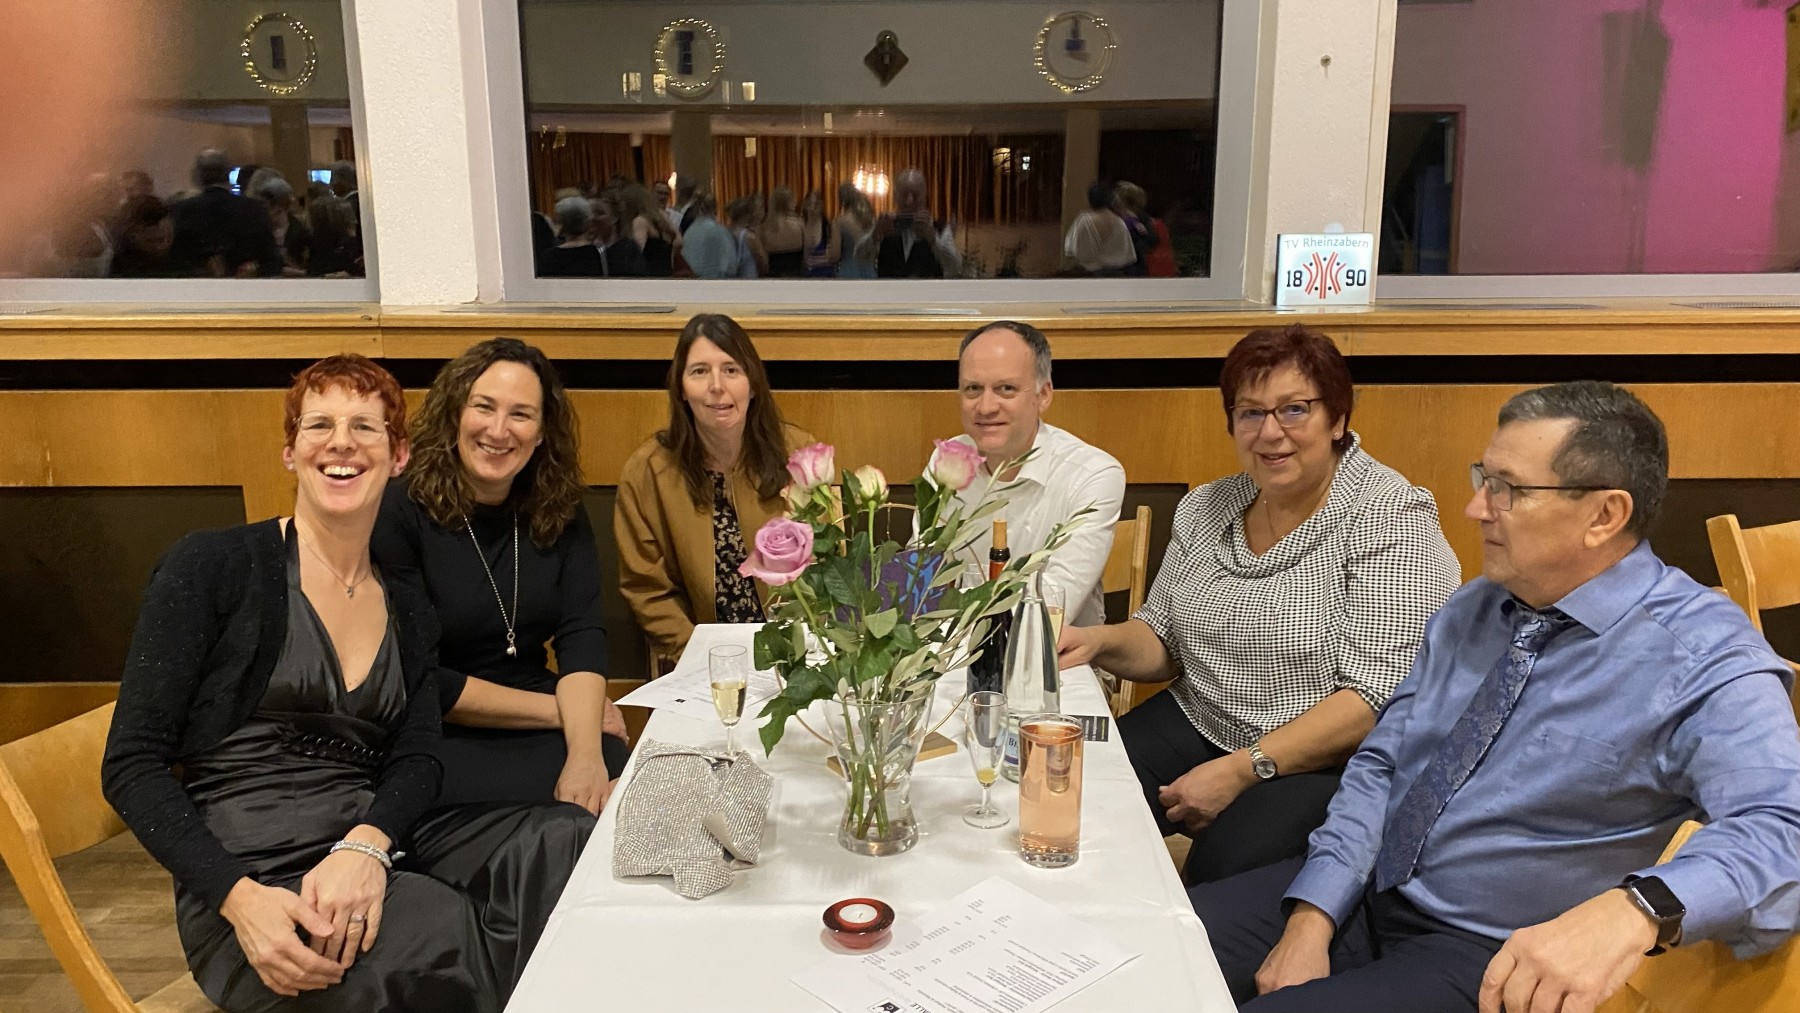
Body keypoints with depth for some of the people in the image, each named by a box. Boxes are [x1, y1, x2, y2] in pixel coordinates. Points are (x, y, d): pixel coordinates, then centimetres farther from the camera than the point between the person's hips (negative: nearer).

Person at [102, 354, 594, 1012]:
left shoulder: (410, 616, 15)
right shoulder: (212, 566, -1)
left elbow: (414, 761, 3)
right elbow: (132, 763, -4)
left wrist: (366, 845, -21)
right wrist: (240, 896, -19)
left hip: (375, 854, 5)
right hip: (243, 884, -5)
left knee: (569, 840, -21)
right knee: (452, 934, -33)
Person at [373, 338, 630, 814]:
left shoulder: (559, 513, 4)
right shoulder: (398, 512, -9)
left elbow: (582, 638, -7)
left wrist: (586, 754, -25)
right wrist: (561, 710, -10)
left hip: (544, 731, 4)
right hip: (438, 738, -4)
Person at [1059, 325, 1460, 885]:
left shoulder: (1391, 521, -12)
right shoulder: (1205, 508, 7)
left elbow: (1377, 697, -18)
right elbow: (1162, 640, 15)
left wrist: (1243, 769, -22)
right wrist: (1101, 642, -7)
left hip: (1330, 759, -5)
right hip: (1196, 723, 6)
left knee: (1226, 860, -32)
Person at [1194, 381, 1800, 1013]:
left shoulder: (1702, 658, -14)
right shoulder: (1469, 611, 6)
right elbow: (1380, 764, 4)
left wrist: (1637, 910, -46)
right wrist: (1311, 920, -8)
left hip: (1497, 961, -5)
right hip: (1356, 895, 6)